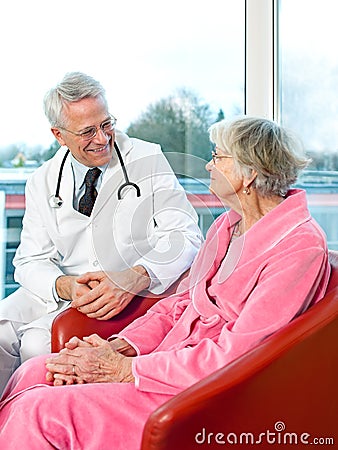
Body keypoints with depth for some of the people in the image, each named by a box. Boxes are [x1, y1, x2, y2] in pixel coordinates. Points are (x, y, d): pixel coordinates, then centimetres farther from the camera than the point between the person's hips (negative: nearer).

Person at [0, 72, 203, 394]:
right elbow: (31, 261, 5)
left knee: (38, 343, -25)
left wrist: (133, 278, -29)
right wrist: (65, 286, -20)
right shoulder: (42, 183, 8)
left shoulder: (148, 160, -3)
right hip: (62, 291, 4)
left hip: (133, 295, -4)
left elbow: (185, 235, -11)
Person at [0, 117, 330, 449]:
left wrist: (125, 369, -18)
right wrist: (119, 346, -5)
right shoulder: (227, 225, 11)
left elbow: (234, 355, -21)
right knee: (33, 373, -3)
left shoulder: (301, 246, -17)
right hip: (171, 361, 8)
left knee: (41, 411, -17)